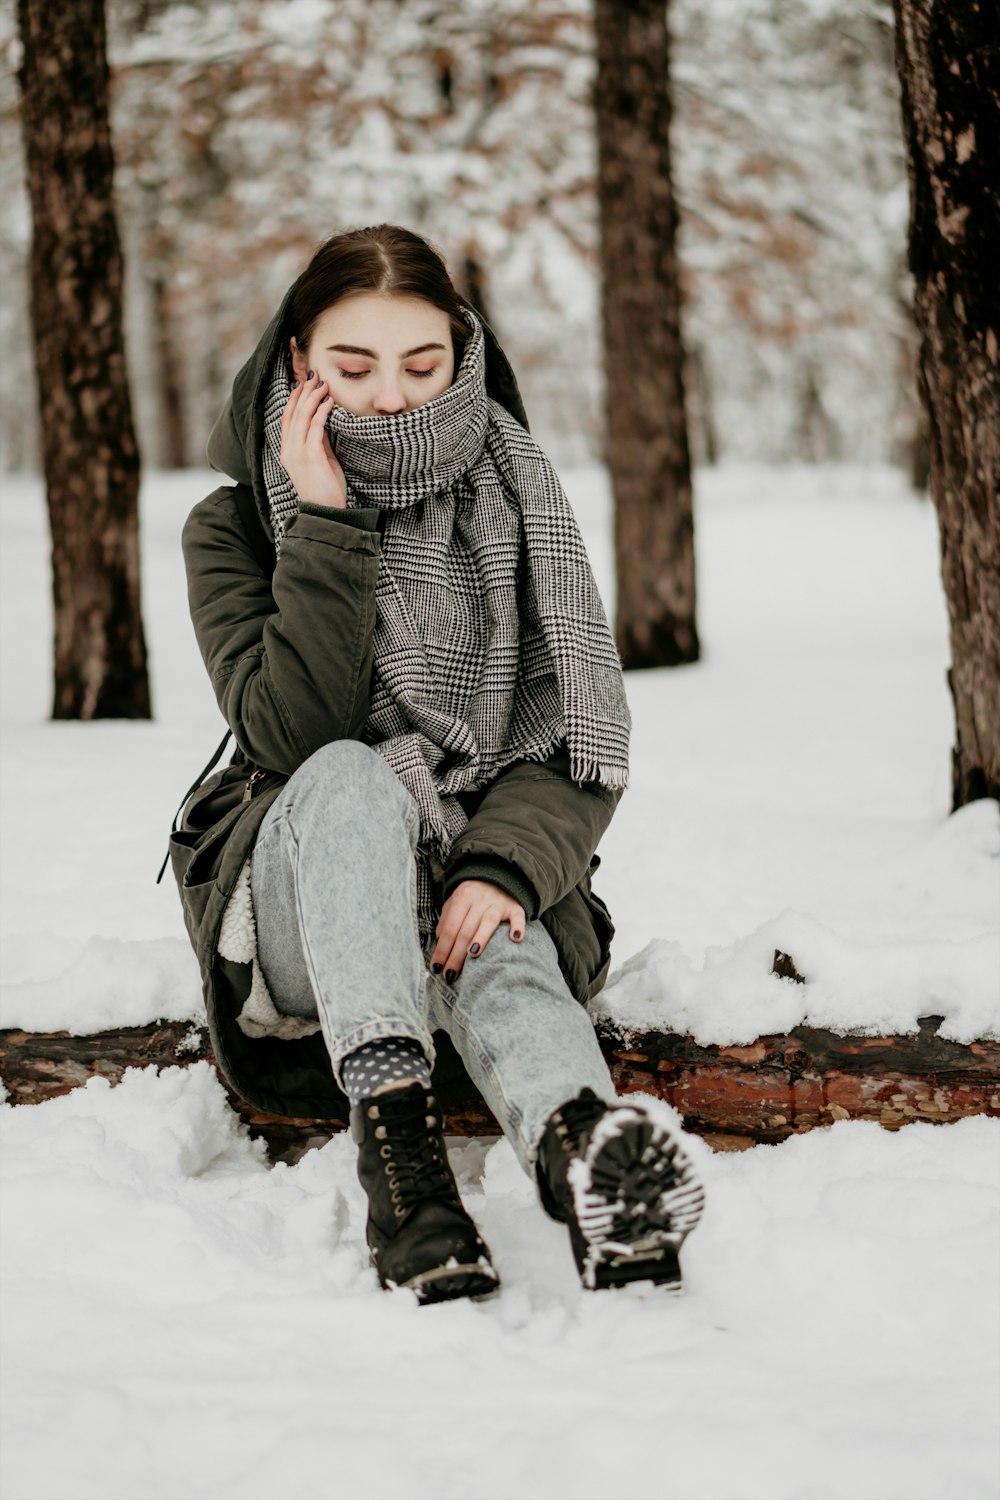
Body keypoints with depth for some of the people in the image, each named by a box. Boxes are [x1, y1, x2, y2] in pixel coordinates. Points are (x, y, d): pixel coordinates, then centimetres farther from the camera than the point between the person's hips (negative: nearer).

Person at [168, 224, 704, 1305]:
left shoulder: (518, 505, 4)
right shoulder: (234, 527, 1)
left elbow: (579, 740, -6)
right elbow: (291, 732, -16)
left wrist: (504, 868, -25)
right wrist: (327, 525, -19)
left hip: (483, 888, 1)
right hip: (298, 910, -1)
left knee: (494, 948, -35)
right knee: (353, 774, -34)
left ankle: (584, 1149, -69)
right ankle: (393, 1135, -55)